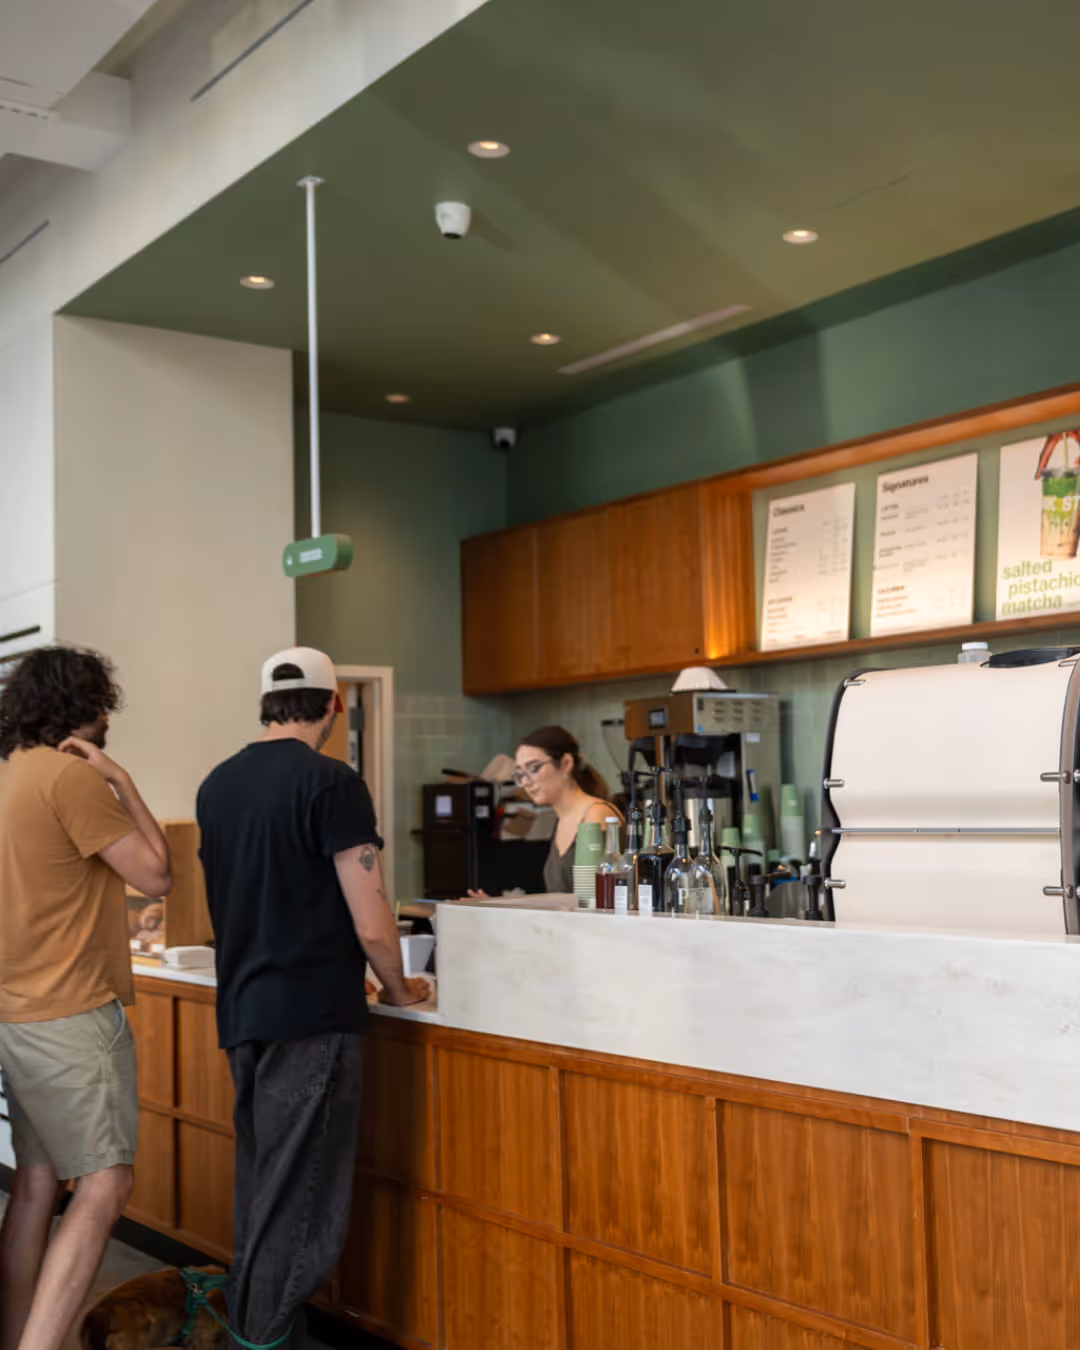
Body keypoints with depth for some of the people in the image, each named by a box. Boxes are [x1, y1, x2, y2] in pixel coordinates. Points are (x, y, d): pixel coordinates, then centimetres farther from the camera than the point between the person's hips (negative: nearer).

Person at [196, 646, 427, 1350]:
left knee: (260, 1188, 18)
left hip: (241, 1009, 8)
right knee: (301, 1206, 0)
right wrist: (399, 988, 4)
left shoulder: (217, 784, 9)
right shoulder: (332, 783, -13)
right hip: (313, 1015, -7)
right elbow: (371, 925, -15)